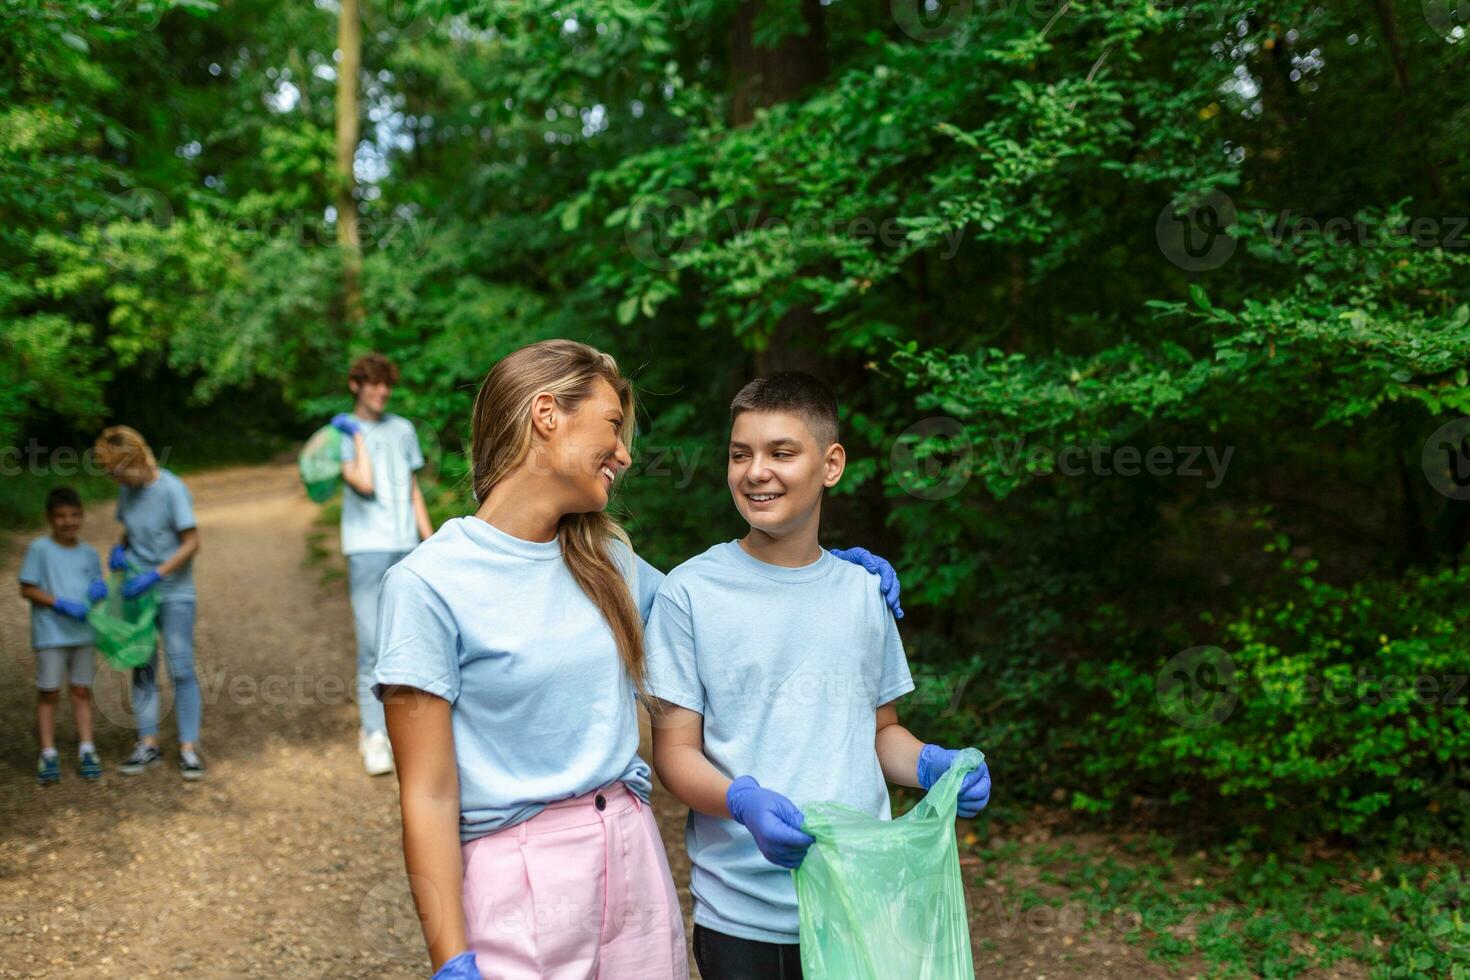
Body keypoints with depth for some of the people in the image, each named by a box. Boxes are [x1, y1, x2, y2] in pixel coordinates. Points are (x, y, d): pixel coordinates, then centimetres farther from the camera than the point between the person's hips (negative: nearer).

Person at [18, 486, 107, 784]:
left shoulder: (89, 553, 7)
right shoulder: (40, 549, -6)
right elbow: (27, 589, -8)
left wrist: (99, 590, -8)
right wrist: (60, 603, -19)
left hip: (83, 633, 4)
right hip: (50, 634, -4)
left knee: (82, 691, 8)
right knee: (49, 693, 2)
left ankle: (86, 751, 14)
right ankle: (48, 755, 9)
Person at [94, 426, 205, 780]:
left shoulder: (171, 489, -15)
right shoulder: (126, 491, 4)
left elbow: (191, 543, -15)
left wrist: (154, 576, -22)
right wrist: (120, 549, -4)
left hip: (174, 593, -6)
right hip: (137, 591, 6)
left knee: (181, 668, -4)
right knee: (142, 668, 9)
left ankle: (188, 747, 3)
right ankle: (148, 744, 17)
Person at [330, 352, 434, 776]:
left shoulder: (403, 429, 14)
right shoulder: (342, 433, 0)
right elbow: (364, 484, -14)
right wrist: (358, 435, -6)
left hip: (406, 548, 5)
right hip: (367, 546, -5)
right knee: (371, 644, -9)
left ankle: (375, 724, 20)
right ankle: (375, 738, -5)